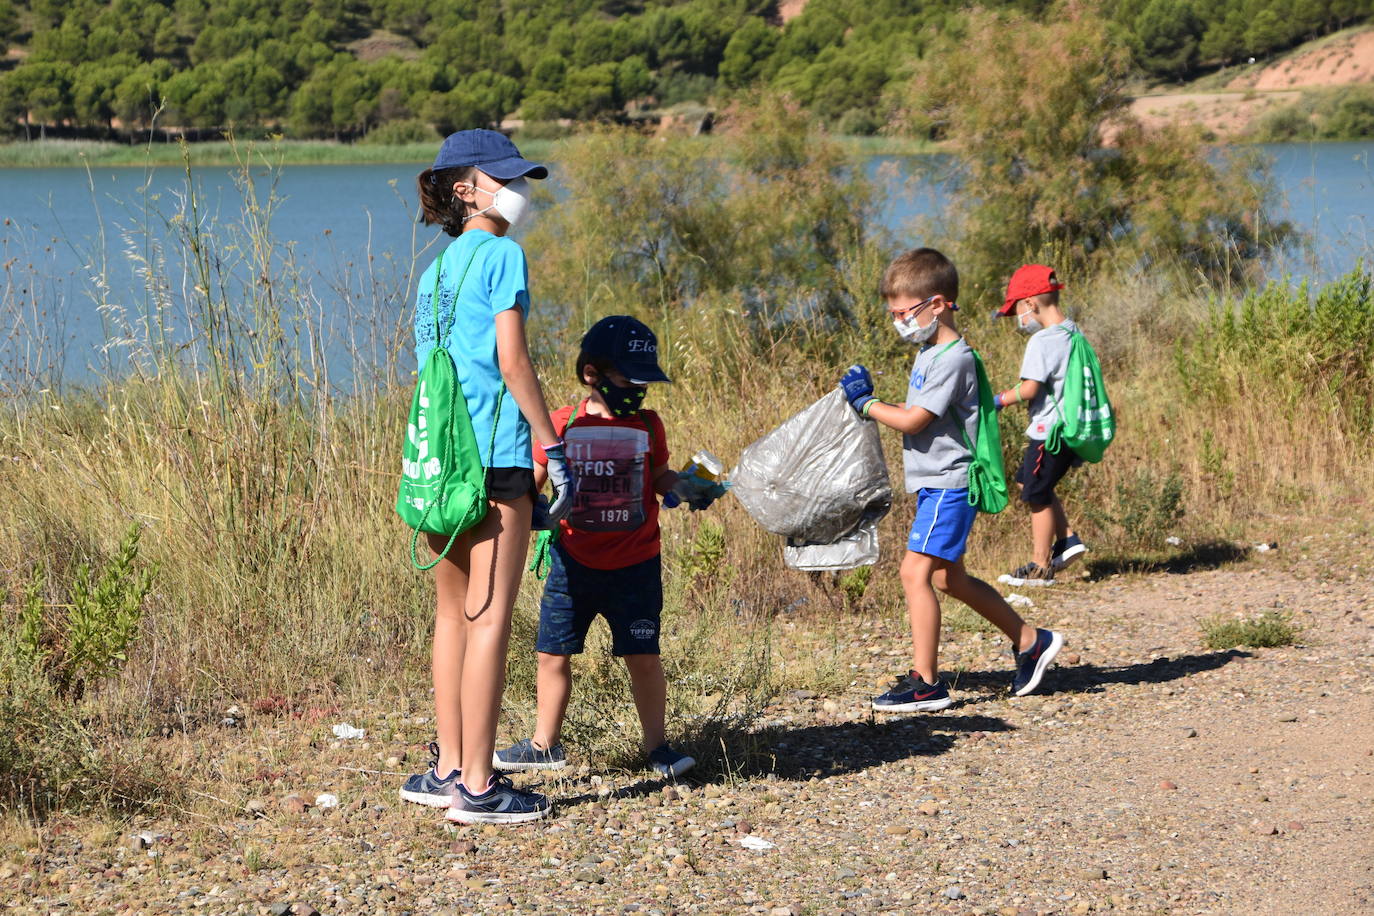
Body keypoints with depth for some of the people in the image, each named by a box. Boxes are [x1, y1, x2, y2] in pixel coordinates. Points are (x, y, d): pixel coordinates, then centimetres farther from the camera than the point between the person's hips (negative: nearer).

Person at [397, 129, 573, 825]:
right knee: (490, 618, -5)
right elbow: (511, 360, -13)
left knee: (453, 614, 15)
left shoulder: (437, 267, 18)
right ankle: (476, 785, -3)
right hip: (494, 455, -8)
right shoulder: (502, 254, -6)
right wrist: (553, 447, -11)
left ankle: (448, 769, 21)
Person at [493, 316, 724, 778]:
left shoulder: (647, 426, 4)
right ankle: (545, 744, 23)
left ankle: (657, 744, 14)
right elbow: (534, 481, 4)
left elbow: (659, 476, 15)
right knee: (554, 653, 7)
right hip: (574, 563, 0)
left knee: (643, 654, 0)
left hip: (636, 566, 0)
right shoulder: (562, 426, -2)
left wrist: (687, 488, -4)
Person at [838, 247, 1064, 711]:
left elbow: (912, 420, -20)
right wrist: (869, 399, 5)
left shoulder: (952, 359, -17)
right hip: (938, 484, 11)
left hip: (948, 485, -11)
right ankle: (1031, 642, 29)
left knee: (915, 571, -15)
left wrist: (866, 402, -9)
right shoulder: (931, 354, 15)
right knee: (949, 578, 18)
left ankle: (925, 682, -12)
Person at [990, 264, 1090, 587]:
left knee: (1037, 495, 3)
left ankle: (1040, 567, 10)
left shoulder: (1042, 341, -19)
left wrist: (999, 400, -8)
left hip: (1049, 431, -9)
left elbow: (1030, 388, -23)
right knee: (1032, 483, 23)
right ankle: (1067, 539, 20)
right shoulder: (1074, 334, 9)